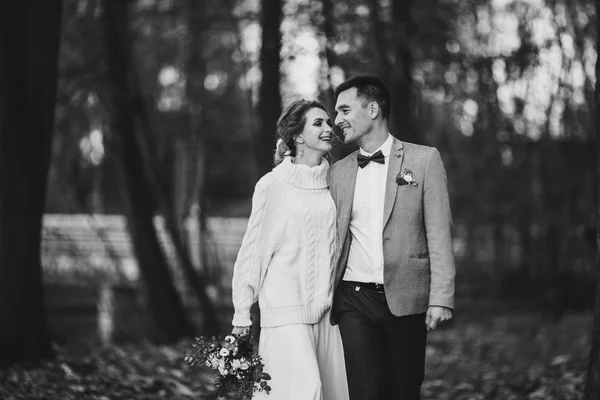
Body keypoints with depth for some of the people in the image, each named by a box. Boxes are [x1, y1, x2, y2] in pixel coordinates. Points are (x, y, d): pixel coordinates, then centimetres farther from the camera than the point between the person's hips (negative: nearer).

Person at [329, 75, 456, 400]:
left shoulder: (424, 159, 4)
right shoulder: (337, 172, 13)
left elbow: (439, 234, -1)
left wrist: (440, 298, -9)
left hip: (406, 300, -1)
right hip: (354, 300, 2)